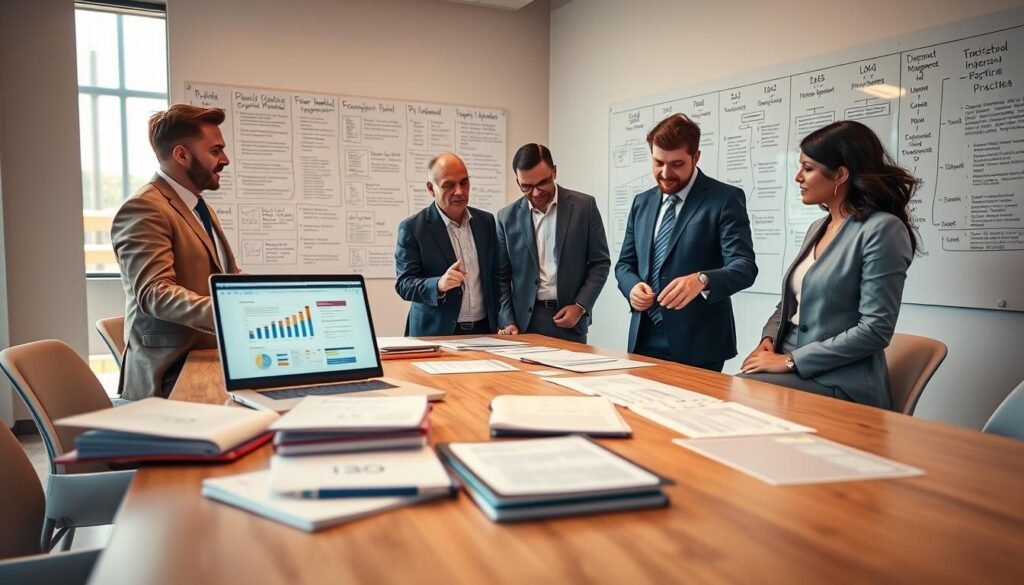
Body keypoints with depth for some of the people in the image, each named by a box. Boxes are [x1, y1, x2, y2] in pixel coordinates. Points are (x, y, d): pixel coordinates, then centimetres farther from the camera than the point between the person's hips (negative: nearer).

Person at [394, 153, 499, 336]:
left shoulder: (486, 221, 6)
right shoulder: (412, 228, -7)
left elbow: (495, 276, 12)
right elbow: (404, 284, -10)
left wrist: (501, 324, 7)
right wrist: (439, 285, -28)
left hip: (484, 331, 4)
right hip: (436, 334, -3)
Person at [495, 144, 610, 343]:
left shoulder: (584, 206, -2)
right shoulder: (508, 217, 2)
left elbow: (600, 263, 1)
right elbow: (501, 277, 5)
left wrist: (580, 306, -9)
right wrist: (508, 321, -4)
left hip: (570, 316, -1)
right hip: (525, 320, 1)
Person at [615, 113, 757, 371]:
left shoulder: (726, 199, -7)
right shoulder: (642, 202, 11)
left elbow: (744, 266, -16)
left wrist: (701, 280, -36)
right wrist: (632, 286, -8)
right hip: (645, 339, 5)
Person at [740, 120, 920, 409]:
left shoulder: (882, 229, -11)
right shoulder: (818, 228, 13)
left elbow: (875, 329, -17)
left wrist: (791, 360, -16)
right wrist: (768, 339, 1)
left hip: (837, 384, -7)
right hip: (791, 368, 7)